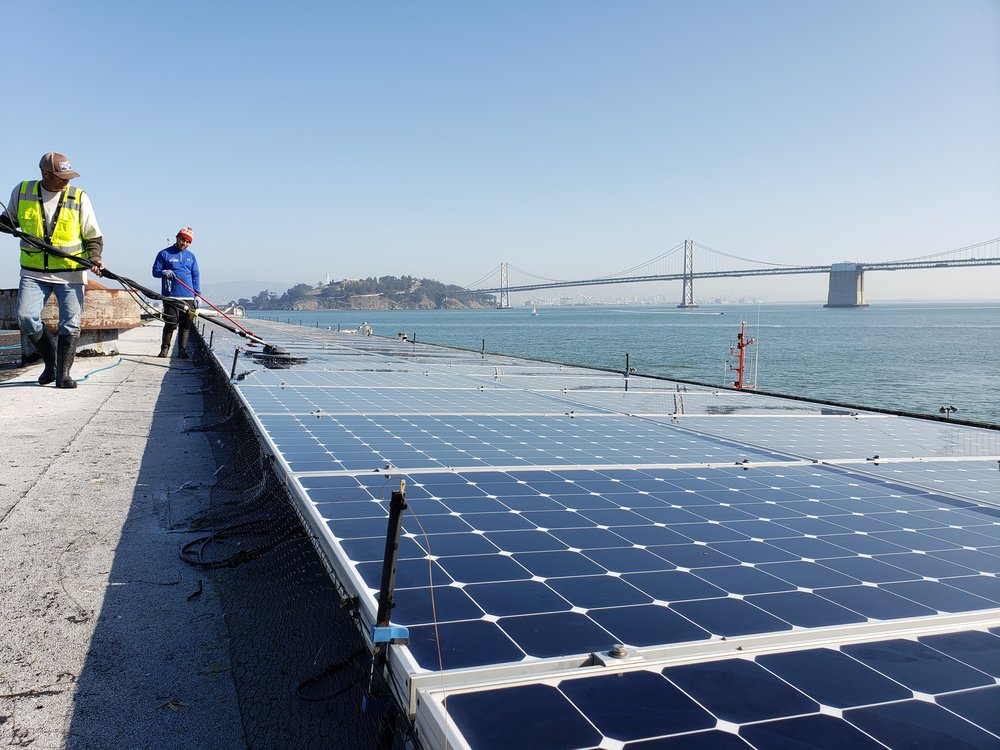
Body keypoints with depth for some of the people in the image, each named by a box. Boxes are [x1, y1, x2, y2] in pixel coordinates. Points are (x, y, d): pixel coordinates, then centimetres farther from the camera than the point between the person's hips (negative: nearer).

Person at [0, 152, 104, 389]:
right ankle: (50, 360, 13)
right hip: (34, 271, 2)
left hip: (70, 272, -1)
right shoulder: (22, 192, 2)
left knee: (70, 323, -4)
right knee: (26, 316, -10)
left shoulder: (79, 197, -3)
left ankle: (63, 373, 8)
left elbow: (93, 236, 1)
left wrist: (94, 258, -16)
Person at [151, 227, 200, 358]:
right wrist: (164, 272, -17)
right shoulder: (164, 254, 5)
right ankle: (164, 348, 9)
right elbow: (155, 271, 6)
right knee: (170, 324, -6)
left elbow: (196, 276, 15)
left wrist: (197, 294, 7)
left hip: (188, 297, 3)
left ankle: (182, 350, 13)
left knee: (185, 325, 4)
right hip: (170, 297, -3)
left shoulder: (191, 256, 16)